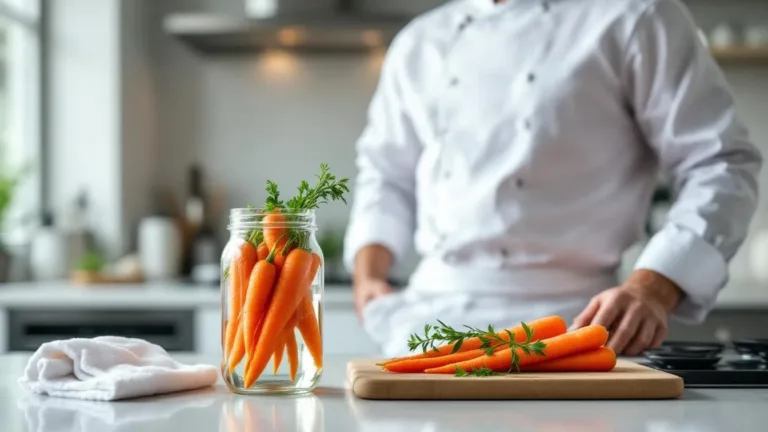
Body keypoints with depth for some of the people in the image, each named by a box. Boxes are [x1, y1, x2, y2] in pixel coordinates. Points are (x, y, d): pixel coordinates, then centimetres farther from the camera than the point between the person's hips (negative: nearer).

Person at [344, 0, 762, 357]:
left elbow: (720, 165, -6)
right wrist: (369, 269, 7)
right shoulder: (419, 43, 14)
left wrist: (654, 288, -21)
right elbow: (385, 169, 26)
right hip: (426, 316, 5)